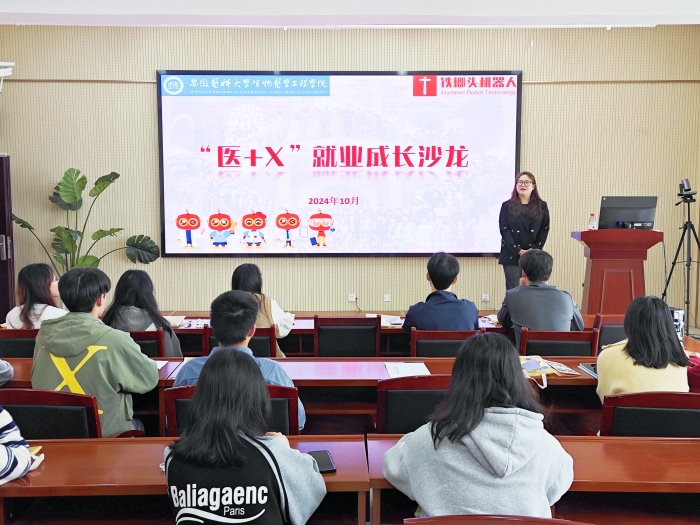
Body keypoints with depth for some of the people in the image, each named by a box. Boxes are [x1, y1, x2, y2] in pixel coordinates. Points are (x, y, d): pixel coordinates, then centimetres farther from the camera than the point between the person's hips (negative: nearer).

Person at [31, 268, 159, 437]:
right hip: (105, 433, -5)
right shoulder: (113, 339, -20)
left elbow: (38, 380, 12)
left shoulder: (44, 334, -4)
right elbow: (150, 379, -9)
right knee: (138, 426, 28)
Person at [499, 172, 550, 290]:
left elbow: (544, 230, 5)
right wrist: (517, 250, -13)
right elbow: (504, 230, -2)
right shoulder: (507, 206, 5)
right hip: (512, 255, -1)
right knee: (513, 290, -1)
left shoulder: (541, 206, 9)